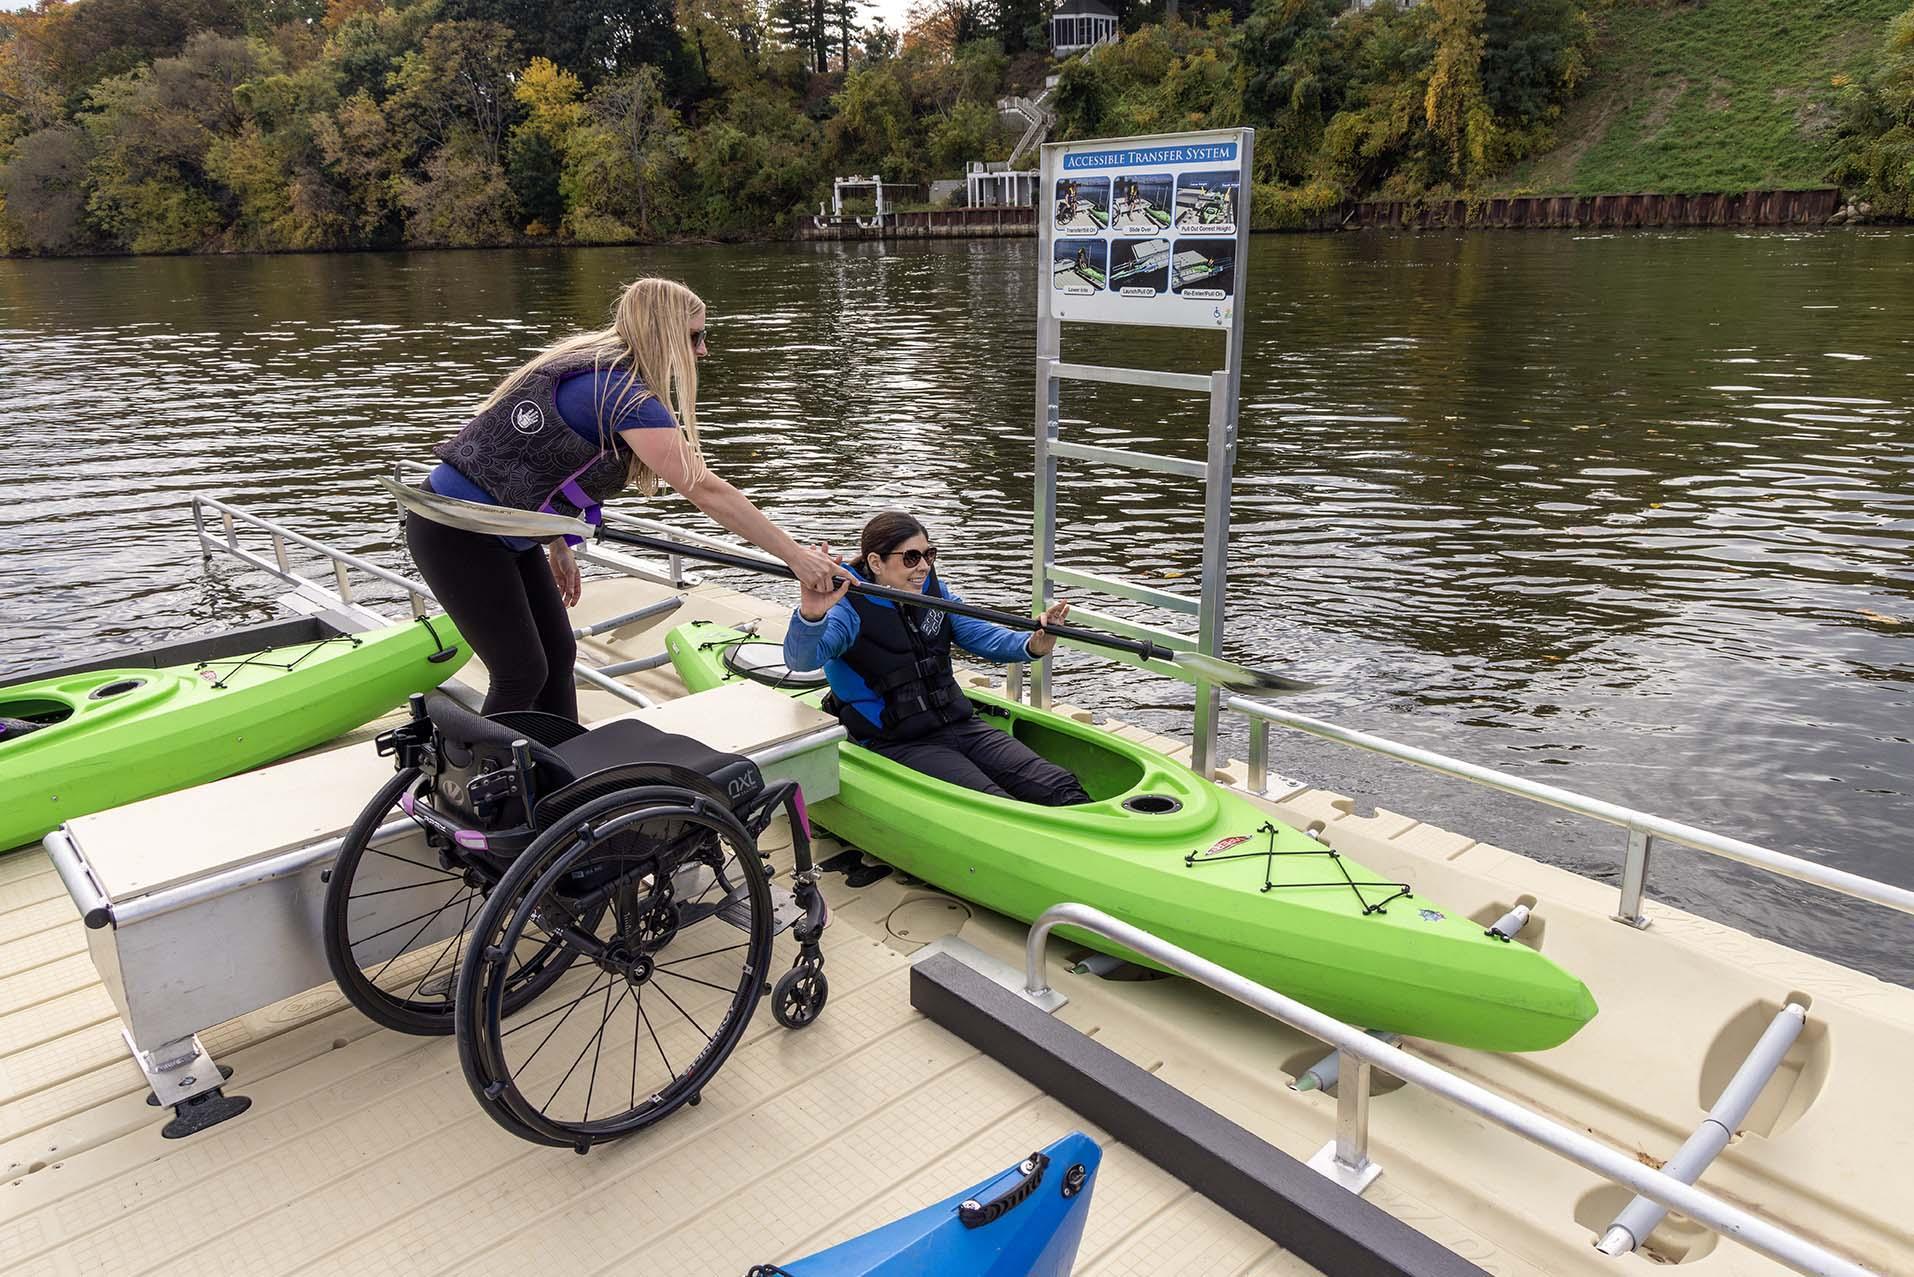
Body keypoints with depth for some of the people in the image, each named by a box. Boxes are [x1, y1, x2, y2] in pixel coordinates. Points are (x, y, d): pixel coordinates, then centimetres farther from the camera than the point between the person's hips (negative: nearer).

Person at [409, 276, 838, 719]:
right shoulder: (622, 392, -23)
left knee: (558, 655, 11)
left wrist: (557, 546, 21)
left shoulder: (597, 368, 7)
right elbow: (707, 491, -27)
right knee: (522, 674, -4)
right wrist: (795, 555, -24)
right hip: (457, 532, -10)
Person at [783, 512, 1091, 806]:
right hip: (898, 745, -6)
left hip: (959, 724, 7)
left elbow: (980, 635, 9)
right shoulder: (849, 608, -10)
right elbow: (801, 659, -27)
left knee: (1059, 786, -12)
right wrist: (810, 615, -51)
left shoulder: (934, 591, 10)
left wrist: (1033, 645, -13)